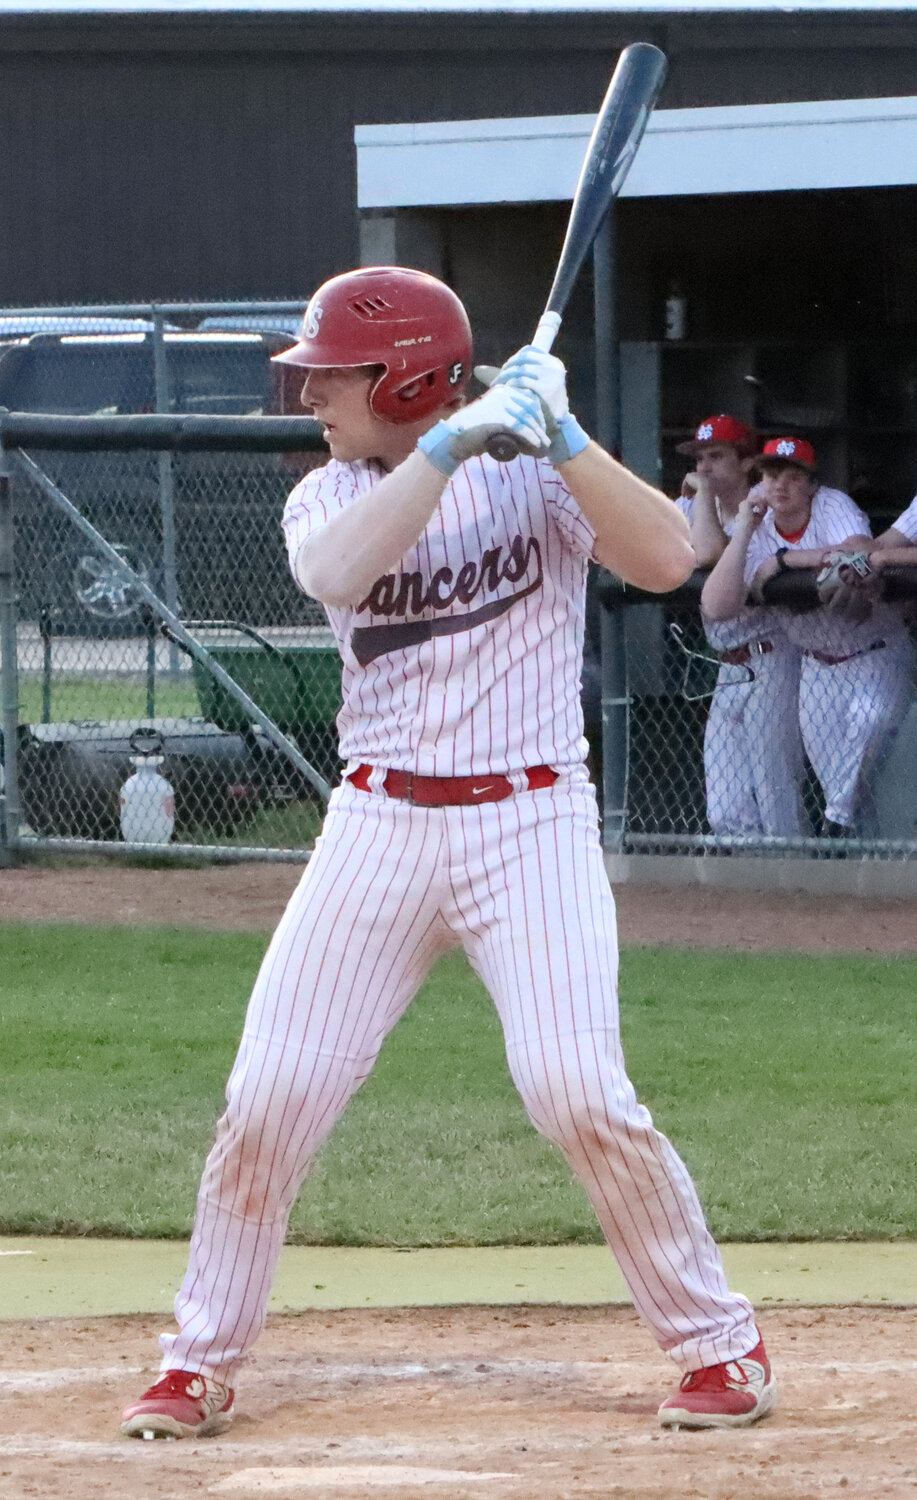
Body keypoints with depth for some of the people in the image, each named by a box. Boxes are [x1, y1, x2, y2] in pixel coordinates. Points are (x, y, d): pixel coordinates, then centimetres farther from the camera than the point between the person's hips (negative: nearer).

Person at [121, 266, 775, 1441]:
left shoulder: (532, 471, -2)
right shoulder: (328, 497, 5)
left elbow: (667, 558, -18)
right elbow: (337, 571, -19)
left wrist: (559, 435, -24)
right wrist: (452, 444, -24)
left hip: (530, 824, -3)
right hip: (379, 825, 3)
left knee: (577, 1093, -15)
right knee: (268, 1097, -2)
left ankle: (720, 1345, 0)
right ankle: (199, 1365, 13)